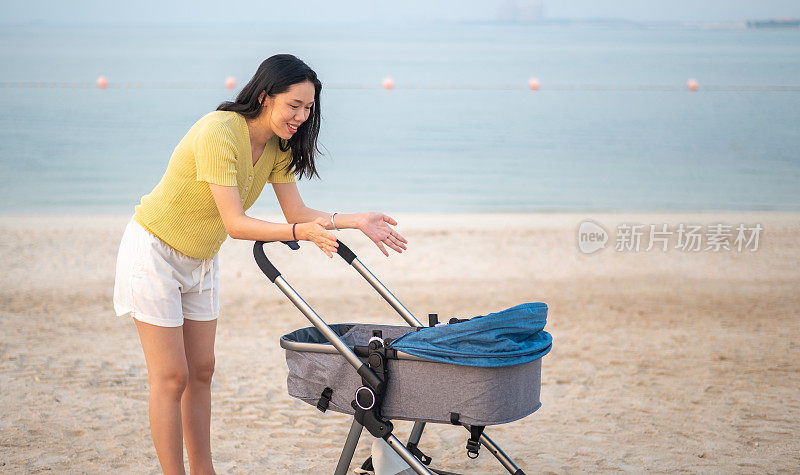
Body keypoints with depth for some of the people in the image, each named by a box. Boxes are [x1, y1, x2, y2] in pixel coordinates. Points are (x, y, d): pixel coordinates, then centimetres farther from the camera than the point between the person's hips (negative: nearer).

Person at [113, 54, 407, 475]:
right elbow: (235, 224, -32)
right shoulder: (219, 132, -30)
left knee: (201, 372, 11)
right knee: (171, 377, -6)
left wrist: (356, 221, -14)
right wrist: (300, 232, -42)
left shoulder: (277, 146, -5)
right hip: (155, 252, -8)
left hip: (201, 259, 8)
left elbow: (297, 212, -3)